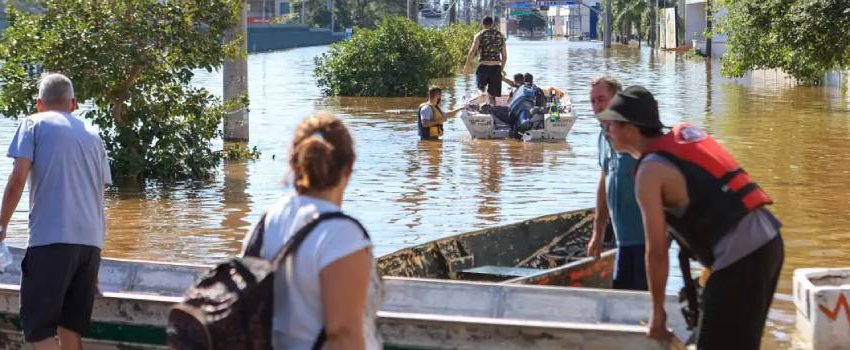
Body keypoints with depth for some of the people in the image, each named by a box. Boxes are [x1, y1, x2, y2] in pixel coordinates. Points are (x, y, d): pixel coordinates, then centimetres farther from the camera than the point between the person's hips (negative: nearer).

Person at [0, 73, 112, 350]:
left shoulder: (34, 124, 7)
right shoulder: (93, 135, 21)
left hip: (51, 238, -5)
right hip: (91, 241, 5)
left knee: (38, 327, -3)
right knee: (70, 326, 13)